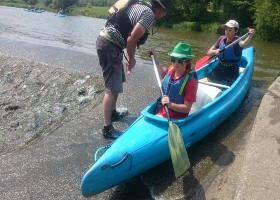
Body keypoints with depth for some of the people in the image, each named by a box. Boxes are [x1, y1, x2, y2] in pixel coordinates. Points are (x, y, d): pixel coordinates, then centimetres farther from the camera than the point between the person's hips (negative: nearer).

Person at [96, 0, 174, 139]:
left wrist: (129, 57, 13)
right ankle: (107, 128, 2)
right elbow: (132, 39, -19)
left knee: (118, 81, 21)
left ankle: (113, 113, 37)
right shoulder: (149, 14, -11)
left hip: (106, 40, 10)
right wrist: (131, 58, -4)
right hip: (109, 45, -10)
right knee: (112, 89, -6)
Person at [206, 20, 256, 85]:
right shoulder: (221, 39, 2)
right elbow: (209, 53, 5)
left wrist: (250, 36, -60)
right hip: (219, 68, 4)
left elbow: (244, 44, -39)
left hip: (232, 71, -4)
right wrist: (215, 51, -18)